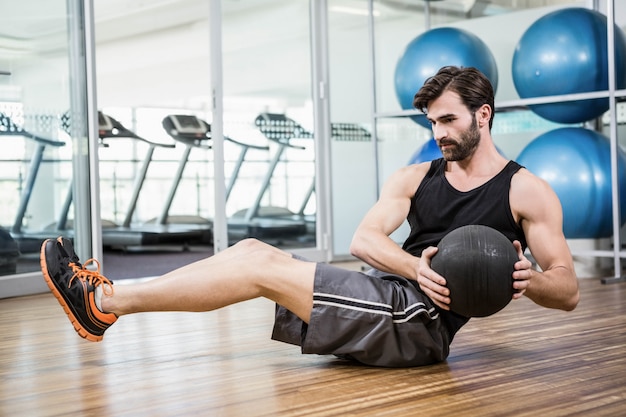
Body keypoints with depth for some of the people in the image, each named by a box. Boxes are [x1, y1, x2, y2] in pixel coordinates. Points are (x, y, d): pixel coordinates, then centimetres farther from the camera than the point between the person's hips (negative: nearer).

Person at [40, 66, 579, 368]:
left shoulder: (527, 191, 1)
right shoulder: (415, 177, 16)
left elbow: (568, 291, -2)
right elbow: (363, 239, 2)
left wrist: (525, 280, -25)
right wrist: (416, 266, -18)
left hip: (422, 321, -6)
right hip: (387, 296, 6)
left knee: (260, 268, -17)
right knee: (252, 248, -7)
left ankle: (105, 302, -11)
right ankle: (106, 299, -6)